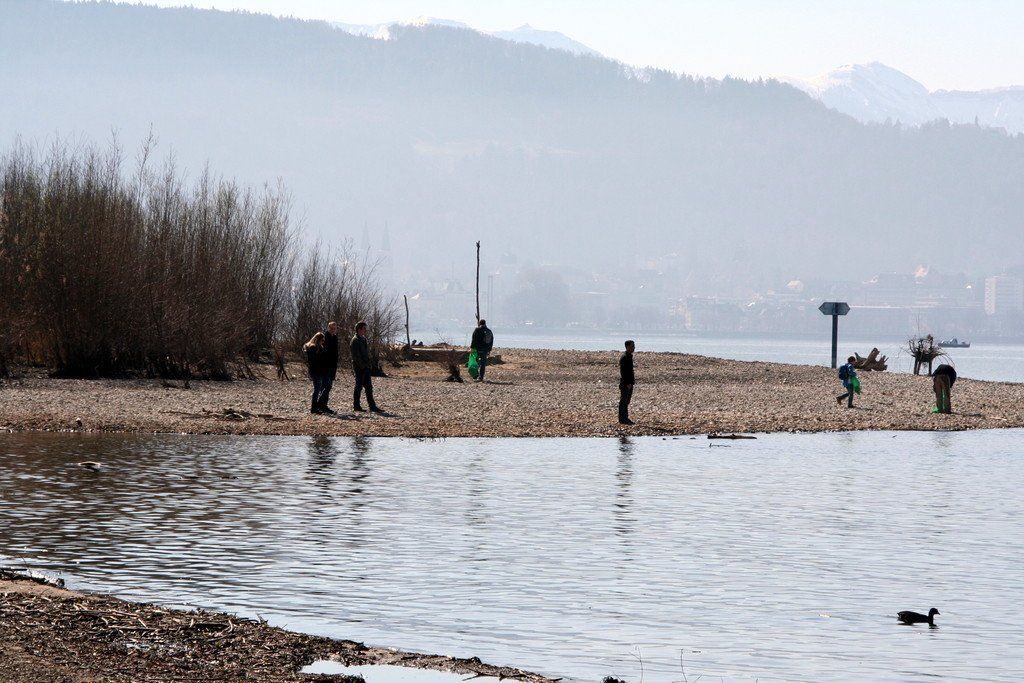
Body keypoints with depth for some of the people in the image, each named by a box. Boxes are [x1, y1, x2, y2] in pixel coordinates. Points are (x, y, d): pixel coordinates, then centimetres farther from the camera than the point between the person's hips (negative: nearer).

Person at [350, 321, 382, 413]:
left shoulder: (364, 339, 16)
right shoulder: (355, 340, -13)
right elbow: (355, 356, -18)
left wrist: (367, 364, 14)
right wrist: (362, 365, -18)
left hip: (365, 367, 9)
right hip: (359, 367, -9)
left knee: (369, 387, 5)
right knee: (359, 386, -2)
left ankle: (372, 406, 5)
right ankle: (356, 406, 6)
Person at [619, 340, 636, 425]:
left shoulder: (630, 356, 14)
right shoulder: (624, 357, -16)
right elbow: (623, 372, -20)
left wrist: (633, 379, 16)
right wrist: (627, 383, -22)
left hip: (629, 383, 10)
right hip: (625, 383, -10)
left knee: (627, 401, 14)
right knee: (623, 401, -4)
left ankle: (625, 418, 20)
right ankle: (622, 419, -1)